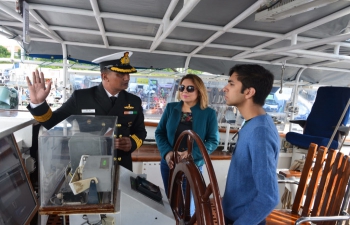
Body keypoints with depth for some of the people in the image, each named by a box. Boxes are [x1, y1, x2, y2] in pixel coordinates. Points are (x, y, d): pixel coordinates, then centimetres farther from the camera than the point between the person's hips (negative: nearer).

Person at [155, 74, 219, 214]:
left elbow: (213, 141, -8)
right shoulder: (170, 108, 1)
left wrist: (192, 154, -22)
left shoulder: (209, 113, -7)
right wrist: (167, 152, -15)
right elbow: (159, 132, 2)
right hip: (169, 163, 3)